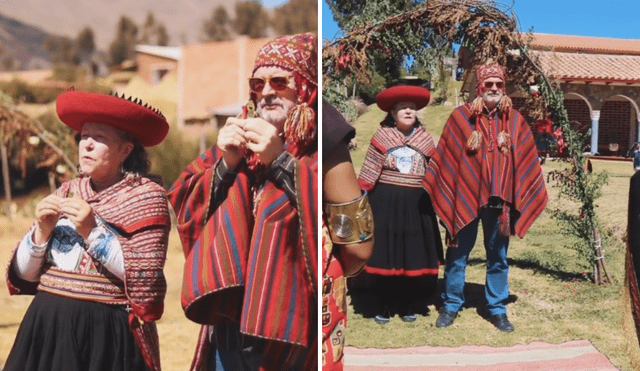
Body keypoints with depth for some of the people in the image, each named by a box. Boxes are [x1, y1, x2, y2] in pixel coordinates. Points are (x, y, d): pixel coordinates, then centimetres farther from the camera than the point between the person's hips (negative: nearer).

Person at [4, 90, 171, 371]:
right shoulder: (65, 193, 8)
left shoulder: (145, 196, -6)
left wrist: (93, 232, -17)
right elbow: (24, 275, 8)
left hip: (108, 335, -4)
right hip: (46, 328, 5)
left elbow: (146, 278, -15)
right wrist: (42, 231, -8)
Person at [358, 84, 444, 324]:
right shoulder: (382, 137, -1)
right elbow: (369, 173, -1)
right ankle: (385, 306, 15)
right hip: (385, 203, -2)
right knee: (385, 253, 3)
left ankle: (409, 305, 20)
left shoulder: (425, 140, 7)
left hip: (416, 204, 2)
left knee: (414, 254, 5)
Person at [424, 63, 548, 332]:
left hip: (499, 199, 2)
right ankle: (451, 305, 22)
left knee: (498, 257, 11)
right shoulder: (460, 117, -3)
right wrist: (441, 194, -3)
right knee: (457, 254, 9)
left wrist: (520, 199, 2)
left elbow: (525, 161, 5)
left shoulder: (515, 120, 3)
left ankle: (497, 309, 23)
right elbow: (445, 158, -2)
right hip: (464, 196, -2)